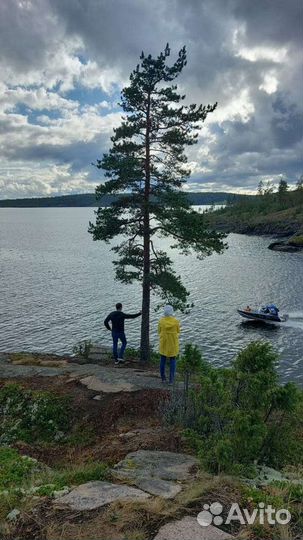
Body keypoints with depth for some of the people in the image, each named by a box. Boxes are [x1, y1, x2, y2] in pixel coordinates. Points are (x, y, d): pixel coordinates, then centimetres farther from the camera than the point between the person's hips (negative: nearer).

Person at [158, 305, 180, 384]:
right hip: (173, 343, 0)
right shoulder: (176, 321, -13)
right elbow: (178, 332, 1)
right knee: (172, 360, 9)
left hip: (163, 343, 0)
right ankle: (171, 380, 7)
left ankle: (163, 378, 20)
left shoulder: (161, 321, -11)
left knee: (163, 360, 14)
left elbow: (159, 332, 1)